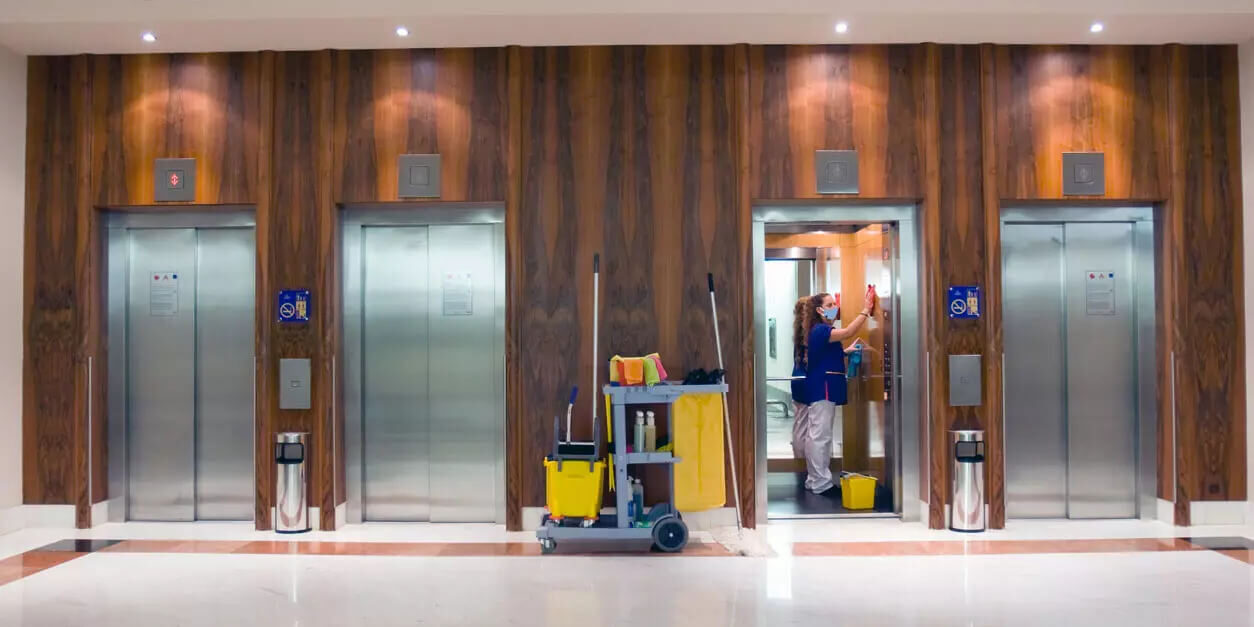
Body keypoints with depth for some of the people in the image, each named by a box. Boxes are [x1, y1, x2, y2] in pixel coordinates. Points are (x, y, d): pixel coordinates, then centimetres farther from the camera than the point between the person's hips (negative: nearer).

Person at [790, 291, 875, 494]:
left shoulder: (814, 331, 16)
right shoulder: (820, 330, -15)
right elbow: (849, 332, -29)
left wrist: (846, 350, 14)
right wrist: (866, 310, -27)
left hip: (810, 387, 11)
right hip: (822, 388, -11)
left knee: (804, 433, 13)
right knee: (820, 435, -10)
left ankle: (811, 477, 24)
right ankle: (819, 482, -10)